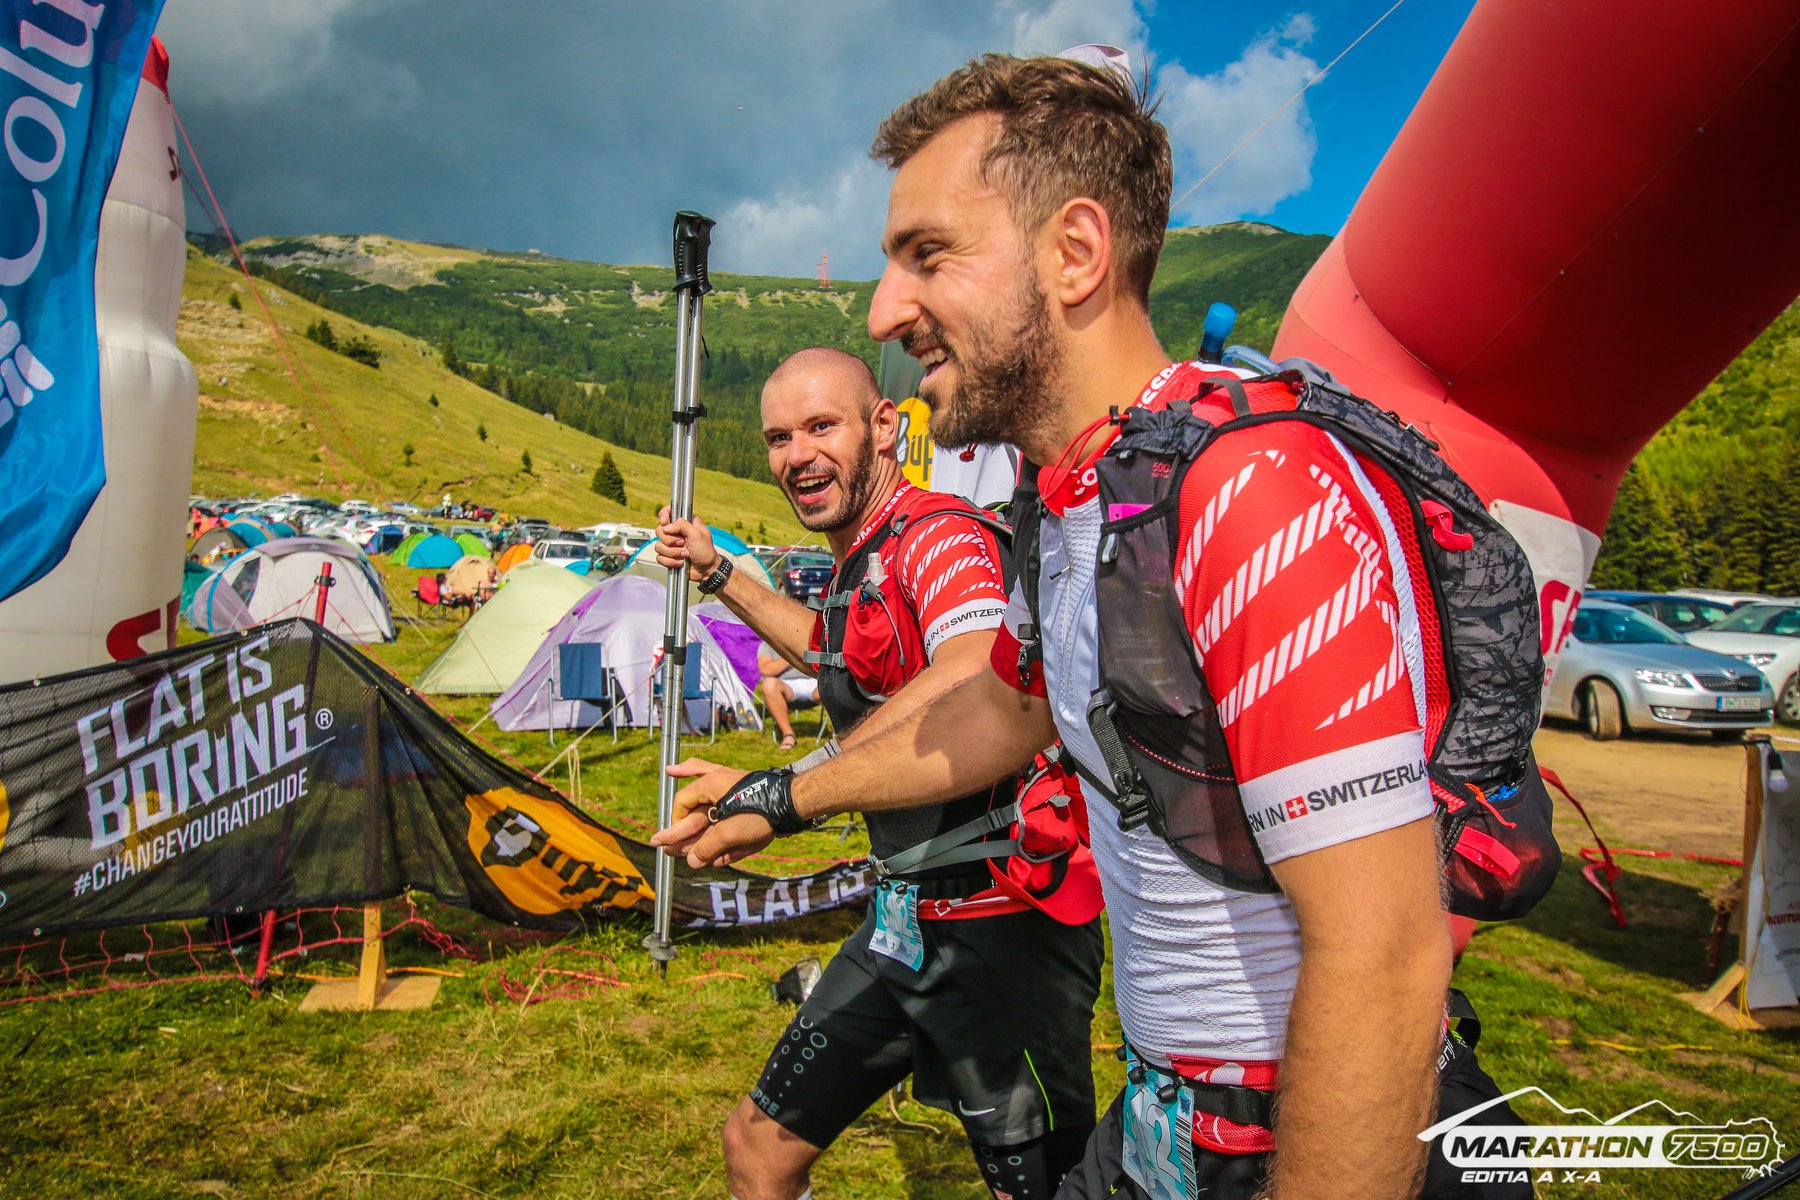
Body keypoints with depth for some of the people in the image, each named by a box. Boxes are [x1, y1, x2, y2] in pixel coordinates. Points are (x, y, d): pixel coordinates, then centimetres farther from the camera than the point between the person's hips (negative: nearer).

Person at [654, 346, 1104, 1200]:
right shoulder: (854, 566, 11)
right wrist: (719, 576, 33)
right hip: (905, 923, 9)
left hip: (1004, 926, -9)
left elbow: (972, 682, -40)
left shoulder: (939, 530, -18)